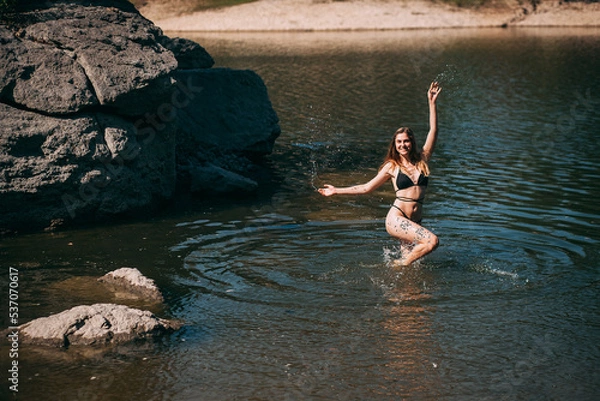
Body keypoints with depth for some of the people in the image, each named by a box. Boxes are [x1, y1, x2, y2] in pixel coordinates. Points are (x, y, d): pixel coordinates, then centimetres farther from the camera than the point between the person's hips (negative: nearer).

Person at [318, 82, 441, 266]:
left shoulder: (422, 160, 10)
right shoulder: (392, 166, 4)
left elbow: (433, 131, 7)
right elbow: (367, 187, 12)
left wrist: (432, 103, 0)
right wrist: (336, 191, 12)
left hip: (414, 222, 4)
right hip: (396, 218, -4)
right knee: (432, 241, -22)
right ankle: (400, 264, -7)